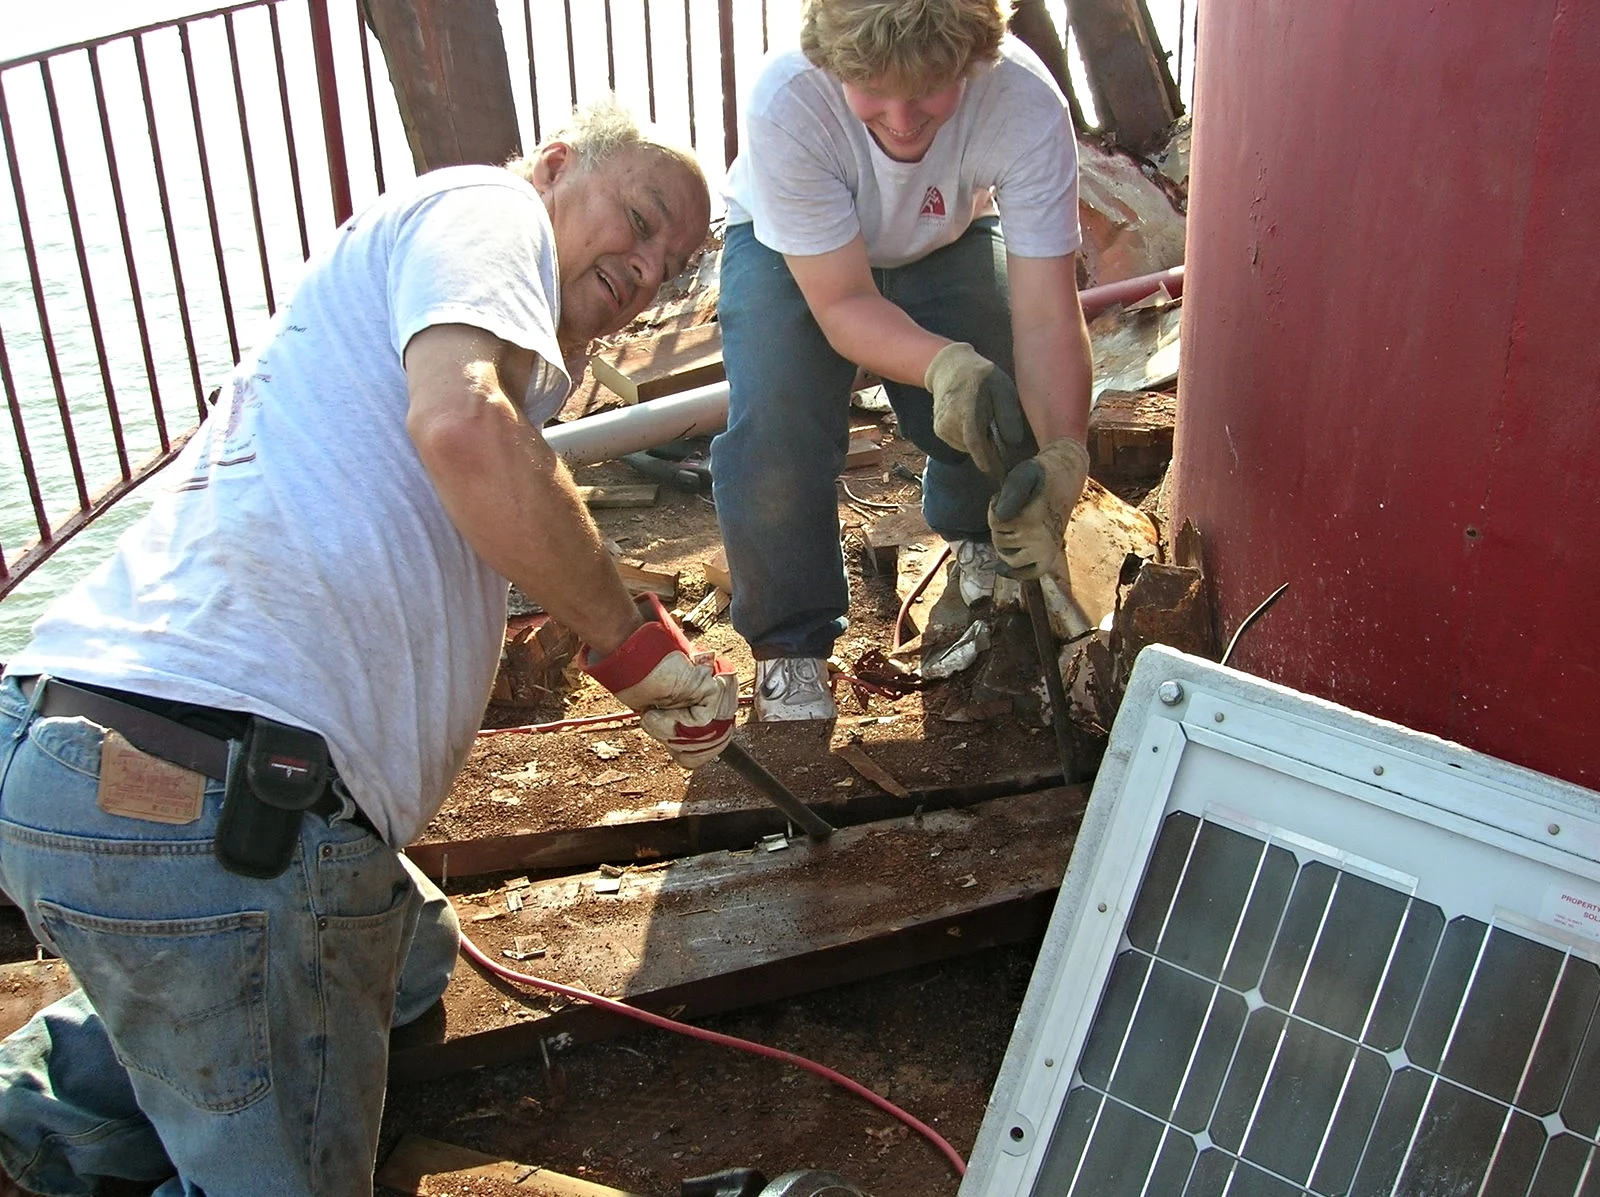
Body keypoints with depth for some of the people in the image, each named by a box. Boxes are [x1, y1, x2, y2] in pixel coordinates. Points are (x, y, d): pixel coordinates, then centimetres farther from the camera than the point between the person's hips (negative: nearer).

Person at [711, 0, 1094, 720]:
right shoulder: (786, 103, -39)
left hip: (950, 242, 2)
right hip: (789, 251, -1)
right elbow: (843, 303, -33)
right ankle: (787, 643, 1)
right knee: (773, 425, -24)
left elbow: (1047, 316, -35)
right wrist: (945, 364, -52)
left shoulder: (1024, 102, -36)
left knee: (996, 401, -18)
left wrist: (1061, 455, -51)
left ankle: (978, 538, 20)